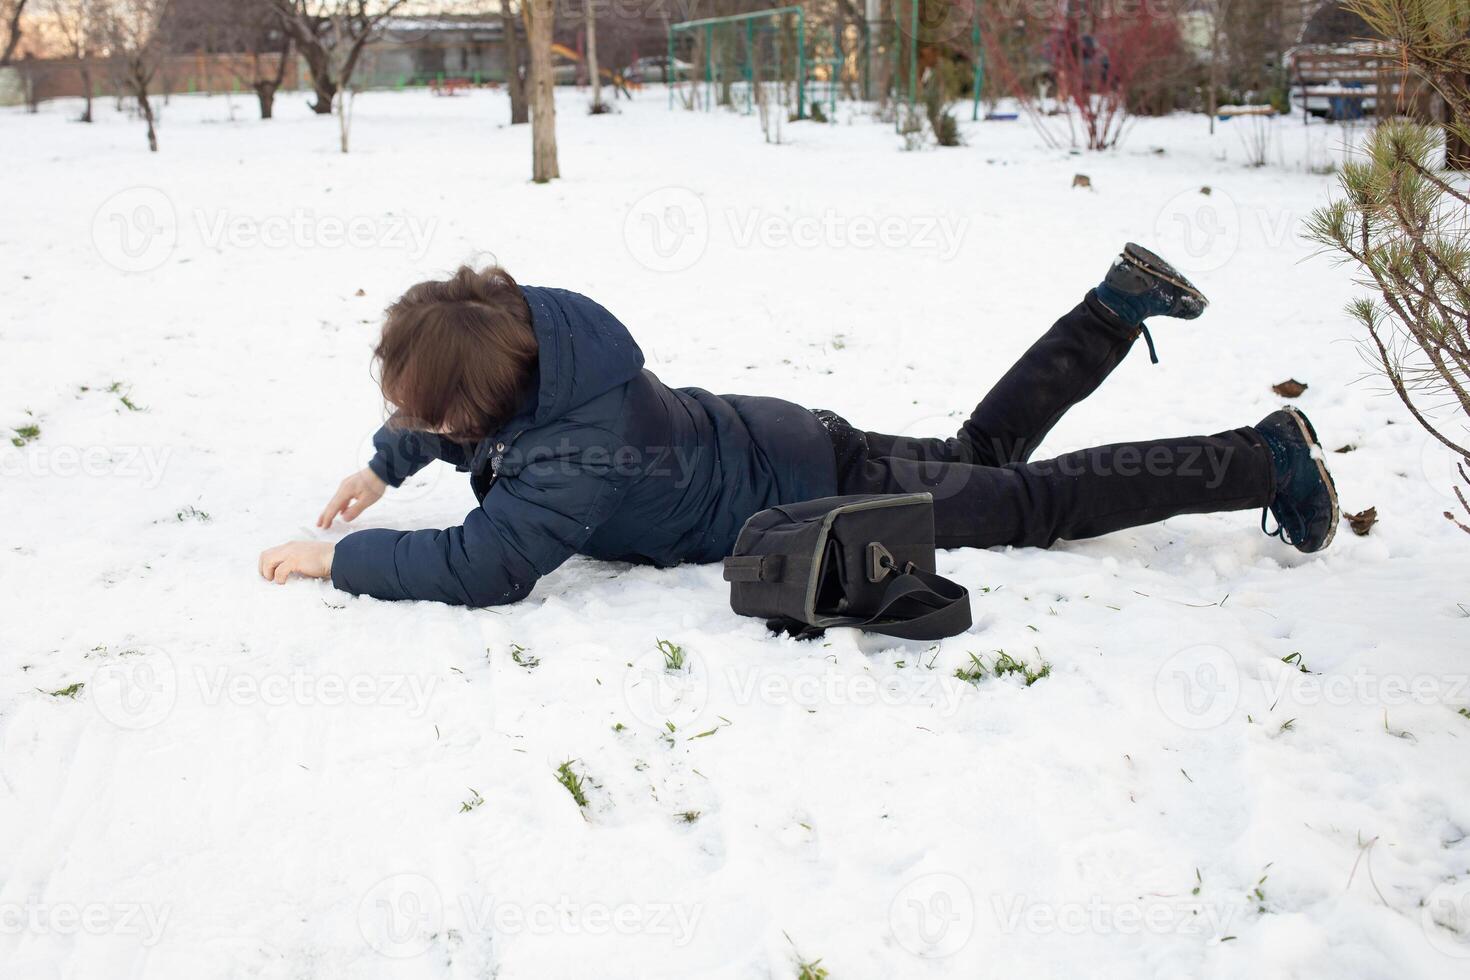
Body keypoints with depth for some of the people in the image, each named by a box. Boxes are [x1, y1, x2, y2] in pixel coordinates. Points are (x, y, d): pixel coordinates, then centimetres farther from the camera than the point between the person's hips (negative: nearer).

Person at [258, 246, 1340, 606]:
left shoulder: (578, 455, -35)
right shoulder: (526, 339, -10)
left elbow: (482, 565, -45)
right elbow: (453, 421, 13)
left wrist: (335, 558, -34)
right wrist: (385, 465, 5)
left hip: (827, 495, -7)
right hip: (788, 445, 7)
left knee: (1037, 501, 4)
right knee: (984, 451, 26)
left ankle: (1267, 460, 14)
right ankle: (1120, 304, 33)